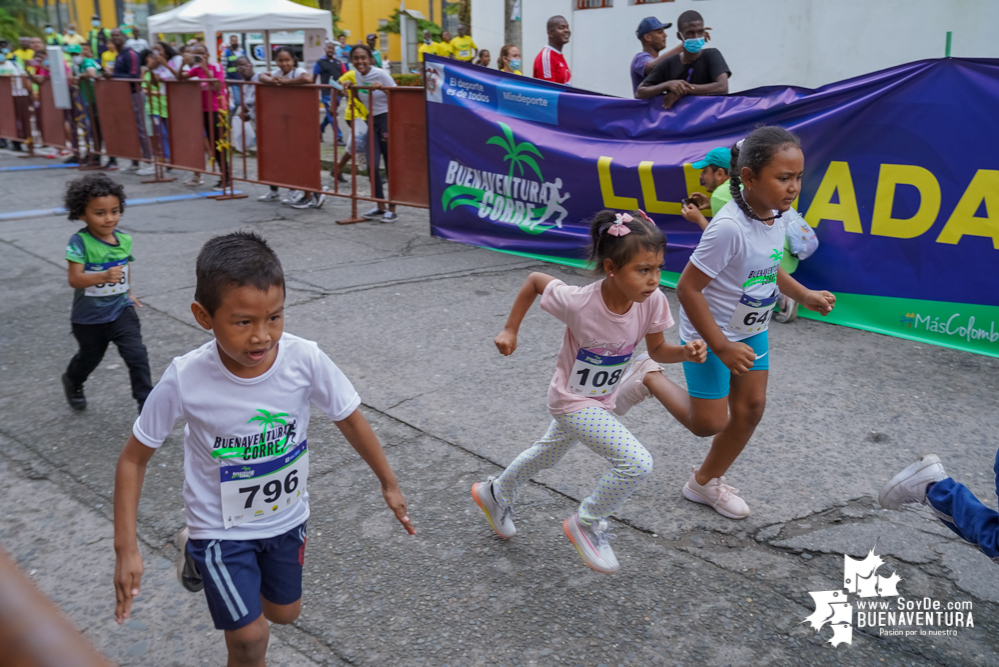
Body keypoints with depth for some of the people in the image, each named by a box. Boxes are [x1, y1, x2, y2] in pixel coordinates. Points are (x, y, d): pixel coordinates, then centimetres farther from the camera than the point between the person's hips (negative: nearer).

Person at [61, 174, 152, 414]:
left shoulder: (124, 240, -5)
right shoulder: (80, 242, -20)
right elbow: (74, 279, -29)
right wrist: (104, 277, -44)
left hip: (121, 310, 3)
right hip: (89, 316, -2)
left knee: (137, 355, -13)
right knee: (90, 357, 21)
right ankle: (72, 382, 54)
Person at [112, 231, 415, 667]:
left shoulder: (306, 360, -27)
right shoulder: (185, 379, -28)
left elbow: (348, 418, -8)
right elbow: (133, 459, -14)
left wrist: (388, 483, 2)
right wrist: (126, 549, -17)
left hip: (287, 516, 3)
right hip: (221, 528, -3)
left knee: (284, 613, 24)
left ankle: (202, 557, 46)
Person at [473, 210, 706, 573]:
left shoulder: (652, 301, -20)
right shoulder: (578, 302, -32)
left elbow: (657, 350, -5)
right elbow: (534, 280, -15)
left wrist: (685, 352, -26)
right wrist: (510, 330, -9)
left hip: (601, 400, 7)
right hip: (571, 400, -6)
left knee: (548, 454, 29)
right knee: (637, 463, -21)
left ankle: (495, 494, 57)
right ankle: (587, 523, 4)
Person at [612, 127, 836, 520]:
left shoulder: (775, 216, -5)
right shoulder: (729, 227, -32)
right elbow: (687, 288, -28)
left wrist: (804, 296, 4)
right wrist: (721, 346, -24)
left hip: (751, 331, 8)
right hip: (709, 335, -8)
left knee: (750, 409, 12)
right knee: (708, 424, 1)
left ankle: (706, 481, 32)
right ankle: (649, 379, 23)